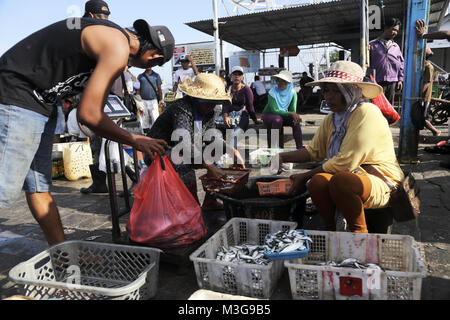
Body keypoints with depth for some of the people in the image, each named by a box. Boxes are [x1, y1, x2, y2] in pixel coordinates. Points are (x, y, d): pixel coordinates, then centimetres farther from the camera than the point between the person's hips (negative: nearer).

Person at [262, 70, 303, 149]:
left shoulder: (292, 92, -9)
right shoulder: (272, 92, -21)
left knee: (296, 120, -25)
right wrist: (290, 113, -38)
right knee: (278, 119, -37)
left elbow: (293, 109, -12)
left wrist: (295, 116, -36)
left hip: (282, 115, 4)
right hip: (268, 115, -3)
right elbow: (274, 110, -27)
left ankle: (300, 147, -20)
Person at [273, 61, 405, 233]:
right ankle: (331, 231, -7)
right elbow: (314, 151, 18)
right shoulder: (331, 118, 12)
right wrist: (284, 157, 3)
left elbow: (345, 163, -20)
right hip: (349, 177, 6)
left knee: (340, 180, -36)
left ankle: (359, 234, -14)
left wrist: (304, 177, -14)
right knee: (318, 181, -26)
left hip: (380, 185, -6)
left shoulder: (367, 113, -14)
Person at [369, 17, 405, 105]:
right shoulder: (373, 45, 5)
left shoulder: (396, 47, 18)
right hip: (378, 82, -4)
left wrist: (400, 79, 11)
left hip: (392, 83, 5)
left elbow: (402, 64, 20)